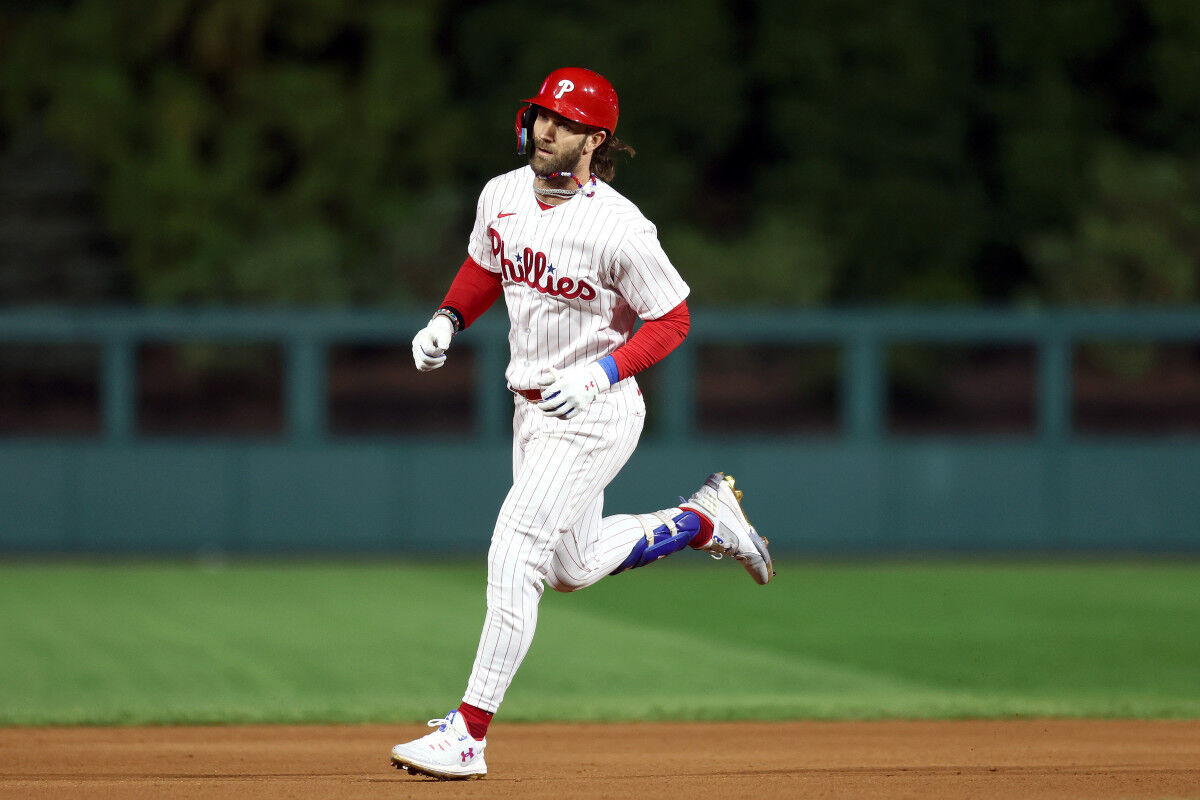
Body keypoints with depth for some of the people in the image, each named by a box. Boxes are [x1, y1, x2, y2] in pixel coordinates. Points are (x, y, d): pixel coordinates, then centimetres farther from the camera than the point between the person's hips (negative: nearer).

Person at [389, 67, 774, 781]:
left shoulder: (620, 228, -21)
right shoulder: (502, 195, -1)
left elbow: (672, 320, -12)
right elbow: (484, 267, 19)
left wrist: (602, 375, -25)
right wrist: (447, 321, 0)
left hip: (595, 413, -8)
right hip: (532, 408, 8)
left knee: (516, 554, -16)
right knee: (573, 566, 20)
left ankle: (470, 735, -15)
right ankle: (706, 519, 39)